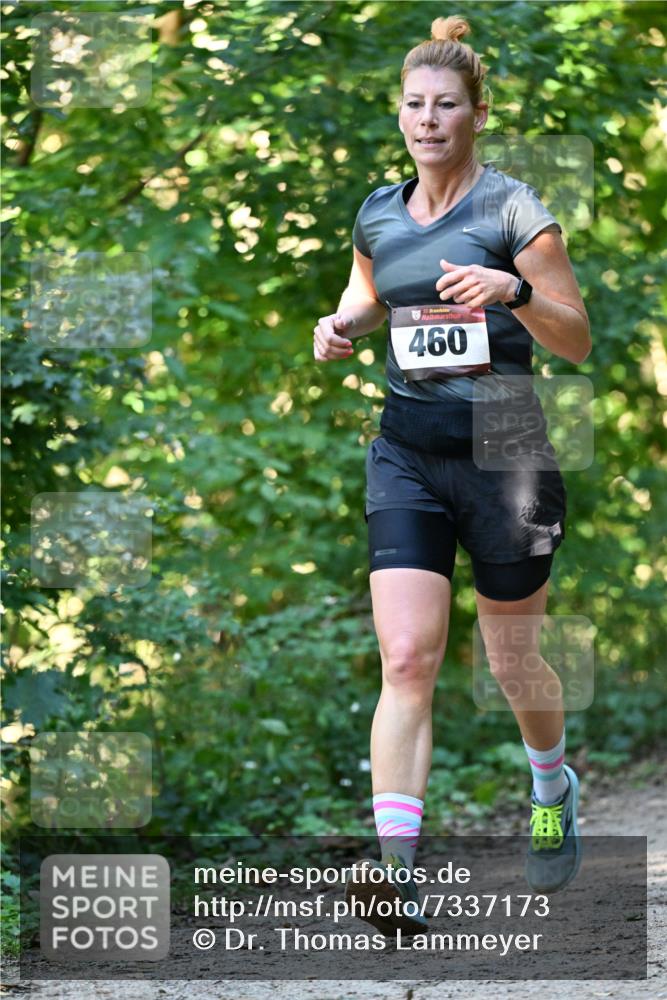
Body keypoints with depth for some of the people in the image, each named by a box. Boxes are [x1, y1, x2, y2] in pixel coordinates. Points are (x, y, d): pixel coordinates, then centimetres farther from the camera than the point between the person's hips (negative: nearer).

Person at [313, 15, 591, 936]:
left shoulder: (512, 208, -6)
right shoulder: (378, 215, 8)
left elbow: (578, 340, -6)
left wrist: (514, 290, -24)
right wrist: (342, 326, 5)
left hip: (503, 453, -3)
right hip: (406, 455, 3)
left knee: (512, 659, 11)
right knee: (406, 659, -12)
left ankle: (554, 790, 43)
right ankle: (399, 870, -21)